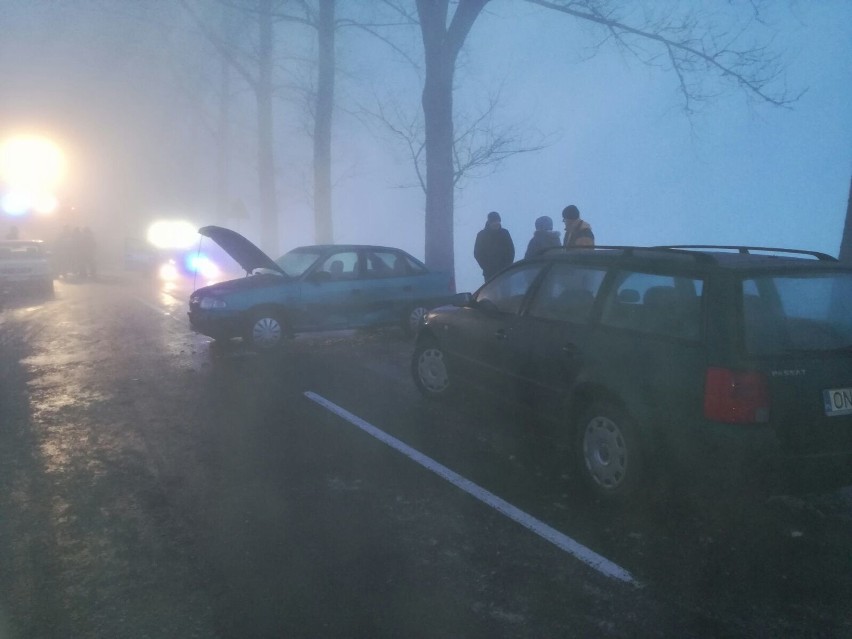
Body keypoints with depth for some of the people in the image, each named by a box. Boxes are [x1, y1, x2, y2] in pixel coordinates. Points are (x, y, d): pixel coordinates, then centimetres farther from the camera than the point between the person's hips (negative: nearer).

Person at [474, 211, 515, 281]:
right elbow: (477, 253, 3)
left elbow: (511, 251, 8)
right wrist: (485, 267, -7)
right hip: (489, 273, -1)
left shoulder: (504, 233, 4)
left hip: (504, 271, 1)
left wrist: (507, 266, -4)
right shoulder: (482, 235, 1)